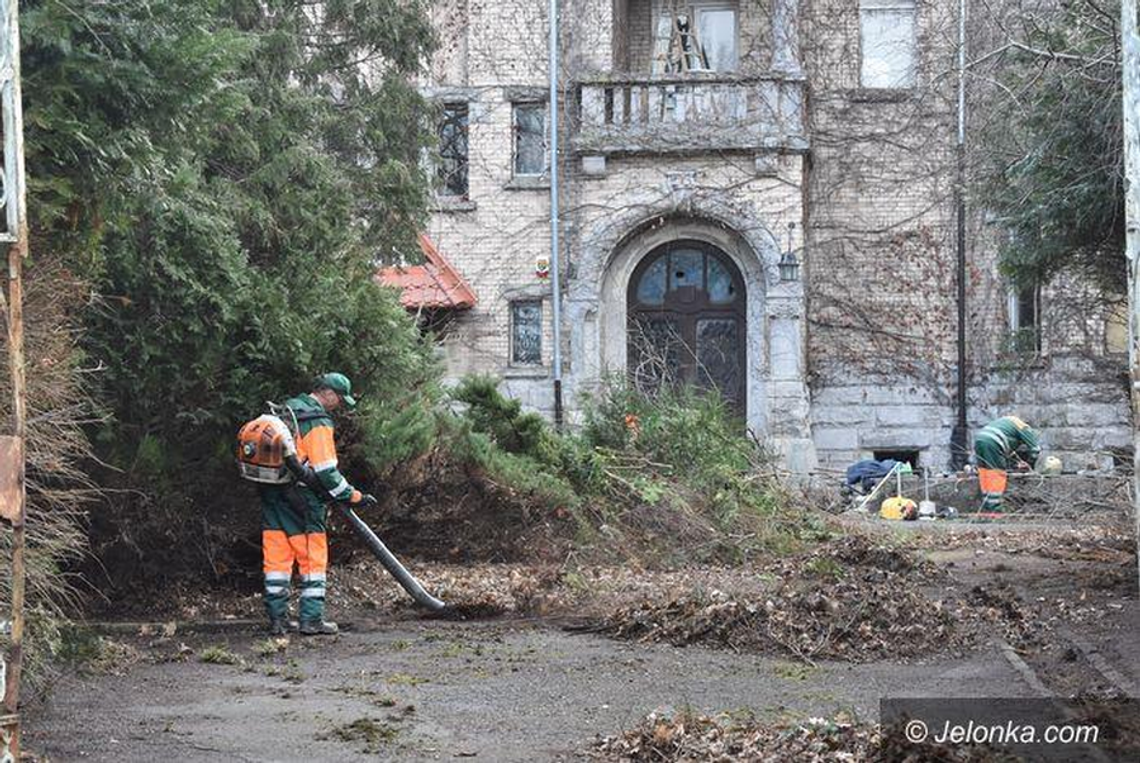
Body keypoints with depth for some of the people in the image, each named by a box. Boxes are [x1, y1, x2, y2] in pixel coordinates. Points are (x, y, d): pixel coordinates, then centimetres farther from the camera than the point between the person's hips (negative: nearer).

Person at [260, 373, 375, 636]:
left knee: (276, 557, 8)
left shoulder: (286, 411, 13)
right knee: (313, 558, 2)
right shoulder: (318, 423, -13)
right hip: (301, 496, -7)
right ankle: (311, 620, 2)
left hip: (272, 494, 7)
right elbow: (326, 472, -17)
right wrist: (354, 496, -8)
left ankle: (277, 619, 11)